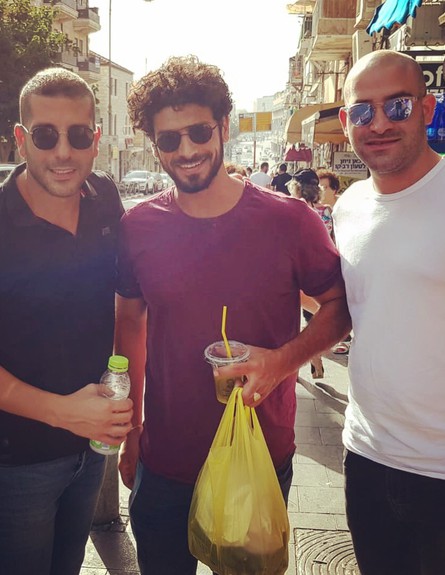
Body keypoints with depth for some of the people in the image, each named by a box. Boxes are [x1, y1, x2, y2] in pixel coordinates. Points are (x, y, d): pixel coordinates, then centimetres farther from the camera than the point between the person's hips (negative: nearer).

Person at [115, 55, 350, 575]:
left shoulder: (289, 221, -13)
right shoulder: (138, 228, -6)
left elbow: (339, 306, -1)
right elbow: (130, 322, 6)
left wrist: (282, 360, -20)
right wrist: (131, 431, 9)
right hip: (163, 464, 2)